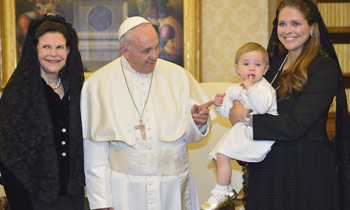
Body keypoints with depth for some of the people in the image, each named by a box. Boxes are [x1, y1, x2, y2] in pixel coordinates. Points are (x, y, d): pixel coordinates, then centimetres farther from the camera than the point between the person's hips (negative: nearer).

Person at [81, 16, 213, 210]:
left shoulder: (177, 76, 1)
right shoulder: (98, 84, -5)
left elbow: (188, 135, 5)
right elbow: (95, 149, -4)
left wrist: (197, 123, -18)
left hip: (173, 188, 2)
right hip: (124, 191, -2)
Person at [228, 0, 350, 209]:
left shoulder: (324, 68, -11)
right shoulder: (275, 63, 11)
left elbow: (296, 126, -19)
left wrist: (247, 117, -10)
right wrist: (227, 103, -4)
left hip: (306, 167, -6)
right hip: (266, 167, 6)